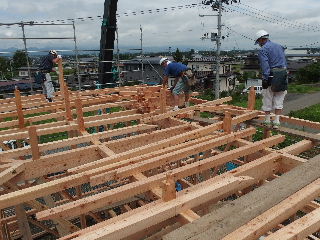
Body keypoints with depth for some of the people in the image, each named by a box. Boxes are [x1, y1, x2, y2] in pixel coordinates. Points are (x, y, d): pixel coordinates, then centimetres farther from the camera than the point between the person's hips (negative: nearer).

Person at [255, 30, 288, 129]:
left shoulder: (263, 50, -6)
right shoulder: (279, 46, 17)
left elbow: (265, 66, -17)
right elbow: (285, 62, 18)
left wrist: (265, 79, -19)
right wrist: (283, 74, 20)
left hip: (271, 76, -6)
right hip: (283, 74, 6)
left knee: (267, 99, 6)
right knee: (279, 100, 9)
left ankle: (267, 121, 15)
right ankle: (276, 122, 9)